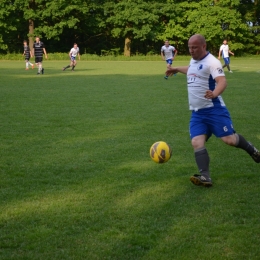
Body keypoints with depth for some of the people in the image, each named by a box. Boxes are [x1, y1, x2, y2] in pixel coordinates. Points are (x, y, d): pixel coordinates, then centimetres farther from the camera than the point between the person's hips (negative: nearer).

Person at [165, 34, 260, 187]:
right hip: (197, 112, 7)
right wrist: (177, 70, 51)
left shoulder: (211, 61, -13)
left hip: (214, 109, -7)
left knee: (229, 139, -11)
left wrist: (215, 93, -47)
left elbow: (222, 81, -28)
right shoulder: (193, 61, 14)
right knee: (197, 143, -10)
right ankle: (205, 177, -15)